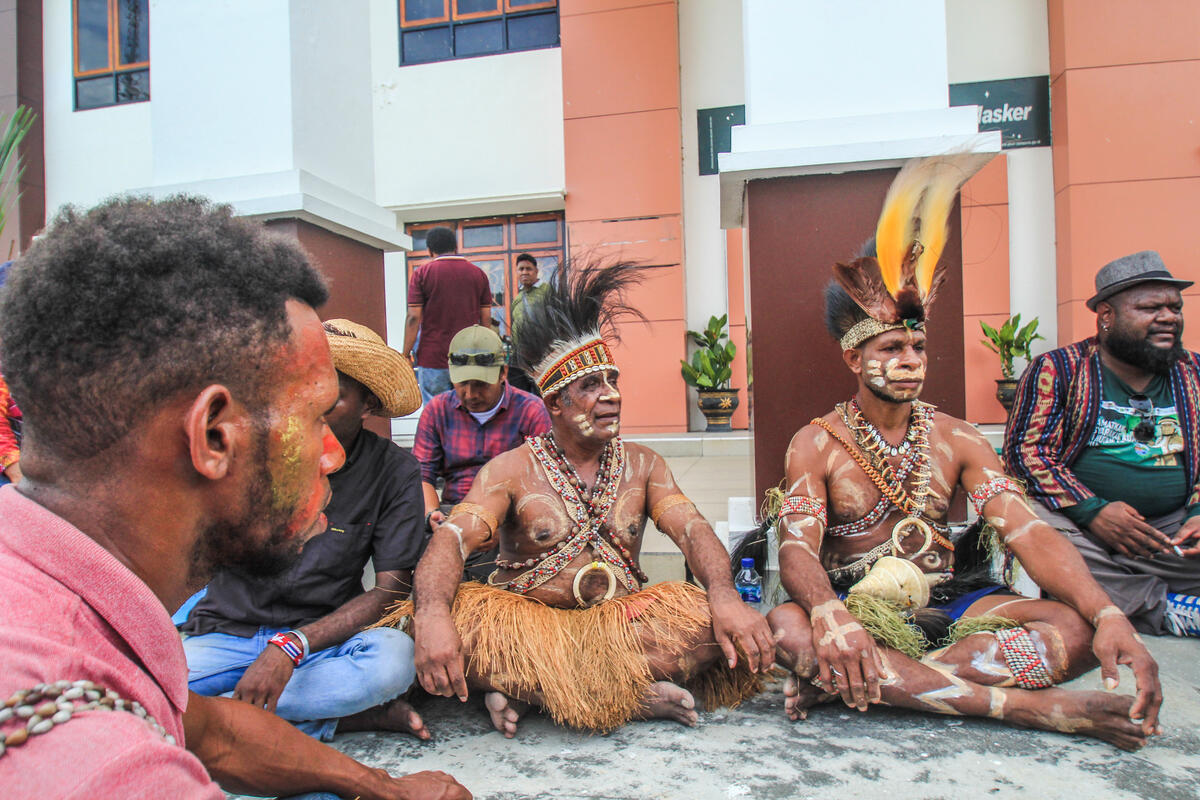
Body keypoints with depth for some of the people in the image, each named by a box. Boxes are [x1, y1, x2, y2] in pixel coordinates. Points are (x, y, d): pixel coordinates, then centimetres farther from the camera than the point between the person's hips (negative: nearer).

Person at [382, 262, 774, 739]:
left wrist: (724, 598, -26)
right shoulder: (511, 470, -1)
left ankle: (524, 690, -18)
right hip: (526, 622, -2)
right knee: (459, 616, -32)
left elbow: (692, 530, -4)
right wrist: (432, 615, -36)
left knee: (706, 617, -25)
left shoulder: (642, 465, 9)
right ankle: (636, 696, -22)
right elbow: (451, 539, -14)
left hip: (618, 623, 3)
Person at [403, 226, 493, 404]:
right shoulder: (478, 274, 7)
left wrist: (406, 355, -1)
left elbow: (414, 318, -7)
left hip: (433, 358, -2)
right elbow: (486, 319, 6)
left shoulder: (422, 273, -1)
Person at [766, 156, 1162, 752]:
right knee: (787, 628, -36)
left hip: (951, 604, 3)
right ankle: (1033, 707, -32)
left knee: (1080, 628, -23)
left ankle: (844, 682, -29)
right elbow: (797, 548, -16)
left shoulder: (957, 440, 7)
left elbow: (1027, 531, -4)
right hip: (855, 606, -3)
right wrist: (832, 618, -39)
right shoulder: (816, 445, -2)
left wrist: (1109, 616, -23)